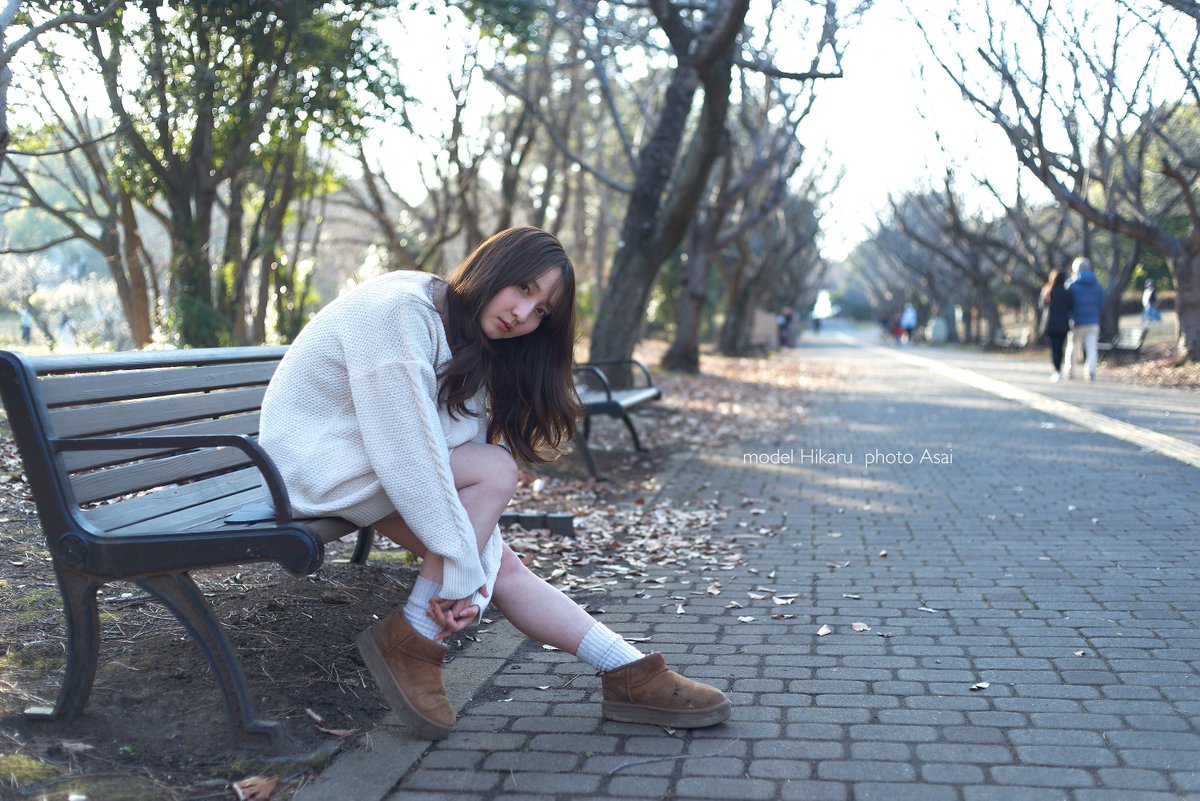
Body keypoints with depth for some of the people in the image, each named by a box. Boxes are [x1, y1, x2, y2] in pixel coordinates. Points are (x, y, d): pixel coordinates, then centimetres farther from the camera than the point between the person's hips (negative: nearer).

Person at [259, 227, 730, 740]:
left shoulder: (469, 349, 5)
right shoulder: (398, 309, -23)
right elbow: (407, 455, -28)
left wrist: (473, 579, -12)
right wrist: (462, 567, -24)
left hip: (375, 472, 8)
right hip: (310, 460, -8)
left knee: (502, 565, -6)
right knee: (496, 470, -21)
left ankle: (632, 675, -1)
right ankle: (409, 642, -15)